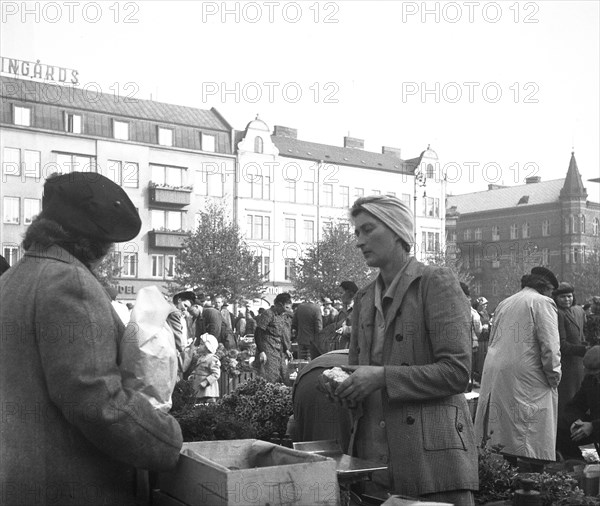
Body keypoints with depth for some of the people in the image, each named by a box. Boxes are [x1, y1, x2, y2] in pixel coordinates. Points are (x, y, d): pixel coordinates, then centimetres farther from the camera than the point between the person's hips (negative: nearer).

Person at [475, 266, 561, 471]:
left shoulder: (503, 304, 18)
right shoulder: (542, 303, -3)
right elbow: (550, 345, -11)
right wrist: (554, 375, -2)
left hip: (495, 375, 7)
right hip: (527, 377, -7)